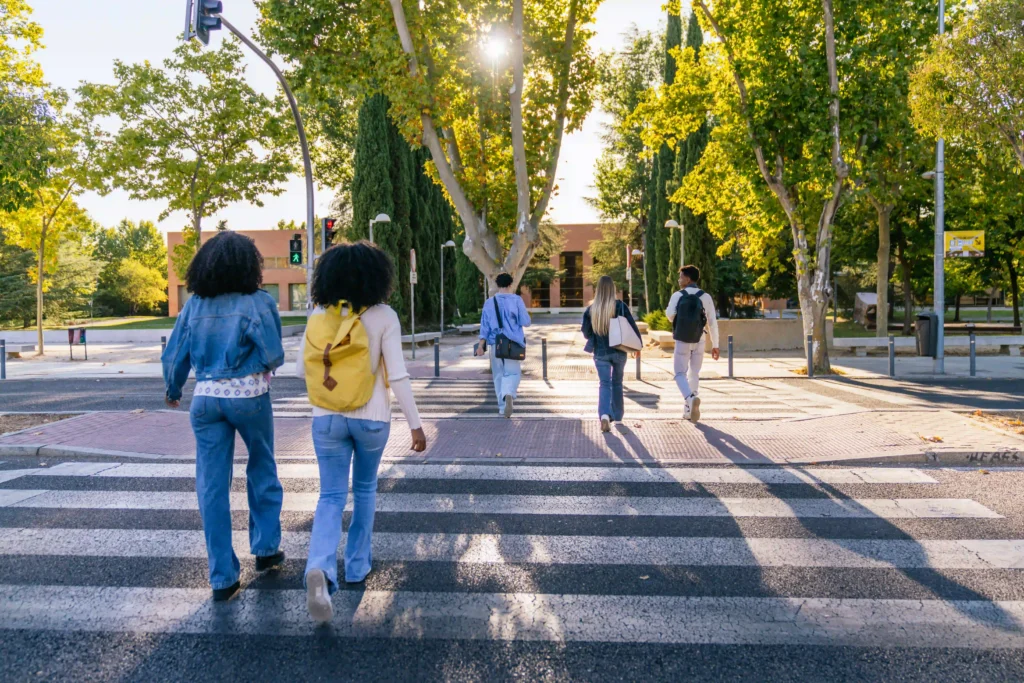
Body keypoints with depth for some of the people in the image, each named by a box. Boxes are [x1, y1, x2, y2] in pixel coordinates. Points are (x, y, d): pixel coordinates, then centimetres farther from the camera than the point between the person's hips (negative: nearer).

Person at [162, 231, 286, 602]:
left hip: (205, 399, 2)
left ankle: (222, 577, 10)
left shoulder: (194, 304, 3)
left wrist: (173, 391, 23)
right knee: (262, 472, 20)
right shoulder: (259, 302, -9)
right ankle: (265, 548, 30)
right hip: (250, 395, -2)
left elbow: (174, 356, 5)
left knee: (212, 486, 6)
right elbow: (274, 355, -14)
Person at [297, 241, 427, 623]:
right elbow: (398, 376, -14)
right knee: (364, 489, 20)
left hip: (327, 418, 1)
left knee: (331, 496, 5)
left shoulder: (319, 316, -2)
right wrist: (415, 424, -8)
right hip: (372, 418, -1)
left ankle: (320, 569, -19)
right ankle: (357, 564, 29)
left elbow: (301, 369, 3)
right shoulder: (383, 317, -11)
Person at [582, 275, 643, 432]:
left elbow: (586, 333, 2)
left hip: (600, 353, 0)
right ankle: (617, 416, 29)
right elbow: (633, 326, -7)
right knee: (617, 383, 18)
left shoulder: (591, 309, -4)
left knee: (605, 384, 2)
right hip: (618, 352, 0)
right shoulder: (620, 306, -8)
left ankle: (604, 415, -22)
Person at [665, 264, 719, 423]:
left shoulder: (678, 295, -5)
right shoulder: (705, 297, 0)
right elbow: (712, 322, -2)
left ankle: (691, 398, -26)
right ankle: (689, 410, 19)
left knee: (680, 374, 4)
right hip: (699, 341, 3)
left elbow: (670, 314, -16)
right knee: (694, 374, 15)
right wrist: (715, 345, 3)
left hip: (682, 341, -2)